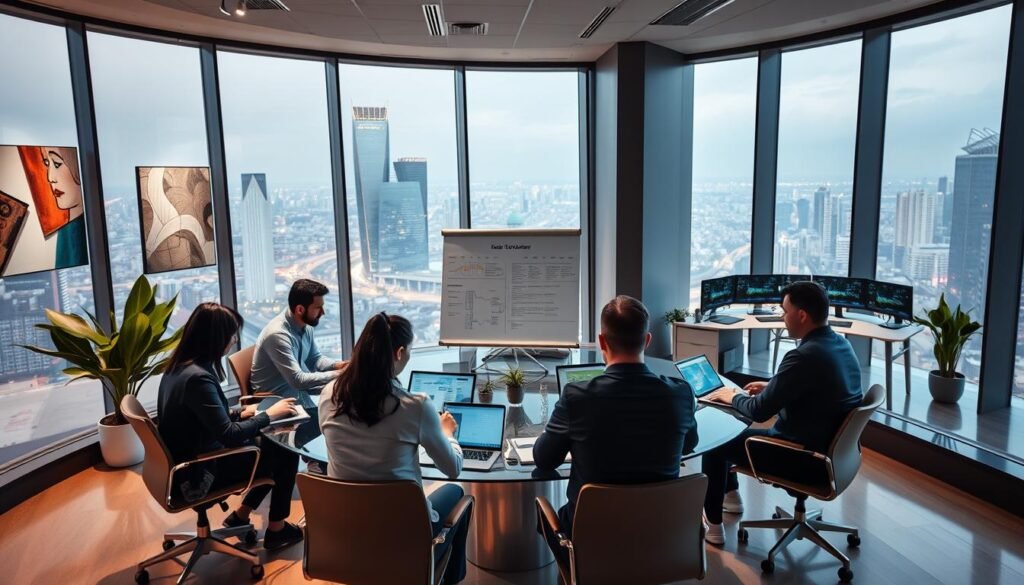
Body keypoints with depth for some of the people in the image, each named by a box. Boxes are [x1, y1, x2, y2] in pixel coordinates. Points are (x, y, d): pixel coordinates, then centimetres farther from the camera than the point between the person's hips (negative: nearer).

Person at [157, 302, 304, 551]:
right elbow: (228, 435, -25)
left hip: (188, 461, 9)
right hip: (196, 474, -9)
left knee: (272, 446, 11)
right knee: (286, 453, -4)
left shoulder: (178, 366, 2)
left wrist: (241, 414, 7)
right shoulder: (197, 377, -28)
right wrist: (269, 414, -14)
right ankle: (276, 529, 13)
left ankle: (240, 515, 20)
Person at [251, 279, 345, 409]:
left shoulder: (306, 325, -4)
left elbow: (314, 359, 10)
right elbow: (298, 380, -29)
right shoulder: (278, 334, -28)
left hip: (297, 385, 8)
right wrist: (336, 374, -25)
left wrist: (337, 365, -9)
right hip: (276, 396, -8)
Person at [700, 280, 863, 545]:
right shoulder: (841, 344, 0)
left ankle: (713, 525, 18)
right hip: (830, 446, 9)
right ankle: (730, 494, 41)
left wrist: (732, 397, -4)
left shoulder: (804, 357, -30)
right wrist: (772, 387, 14)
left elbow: (760, 411, -22)